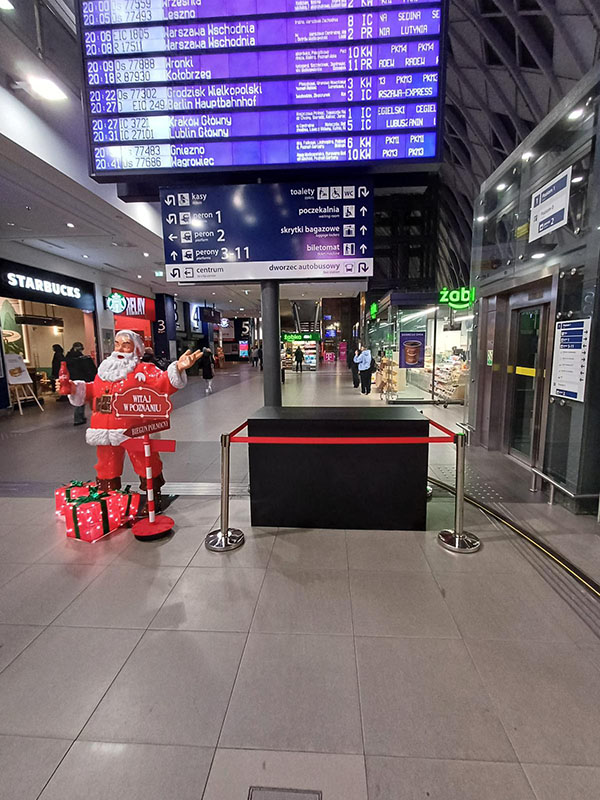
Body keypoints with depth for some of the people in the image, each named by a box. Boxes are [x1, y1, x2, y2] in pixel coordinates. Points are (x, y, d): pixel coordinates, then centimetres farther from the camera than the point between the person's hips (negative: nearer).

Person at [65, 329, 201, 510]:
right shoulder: (104, 370, 16)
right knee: (107, 467, 19)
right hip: (106, 432, 6)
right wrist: (73, 388, 12)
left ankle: (153, 499, 24)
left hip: (133, 431, -5)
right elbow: (92, 391, 27)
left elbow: (164, 382, -19)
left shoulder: (143, 370, -4)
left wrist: (178, 368, -36)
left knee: (146, 465, 4)